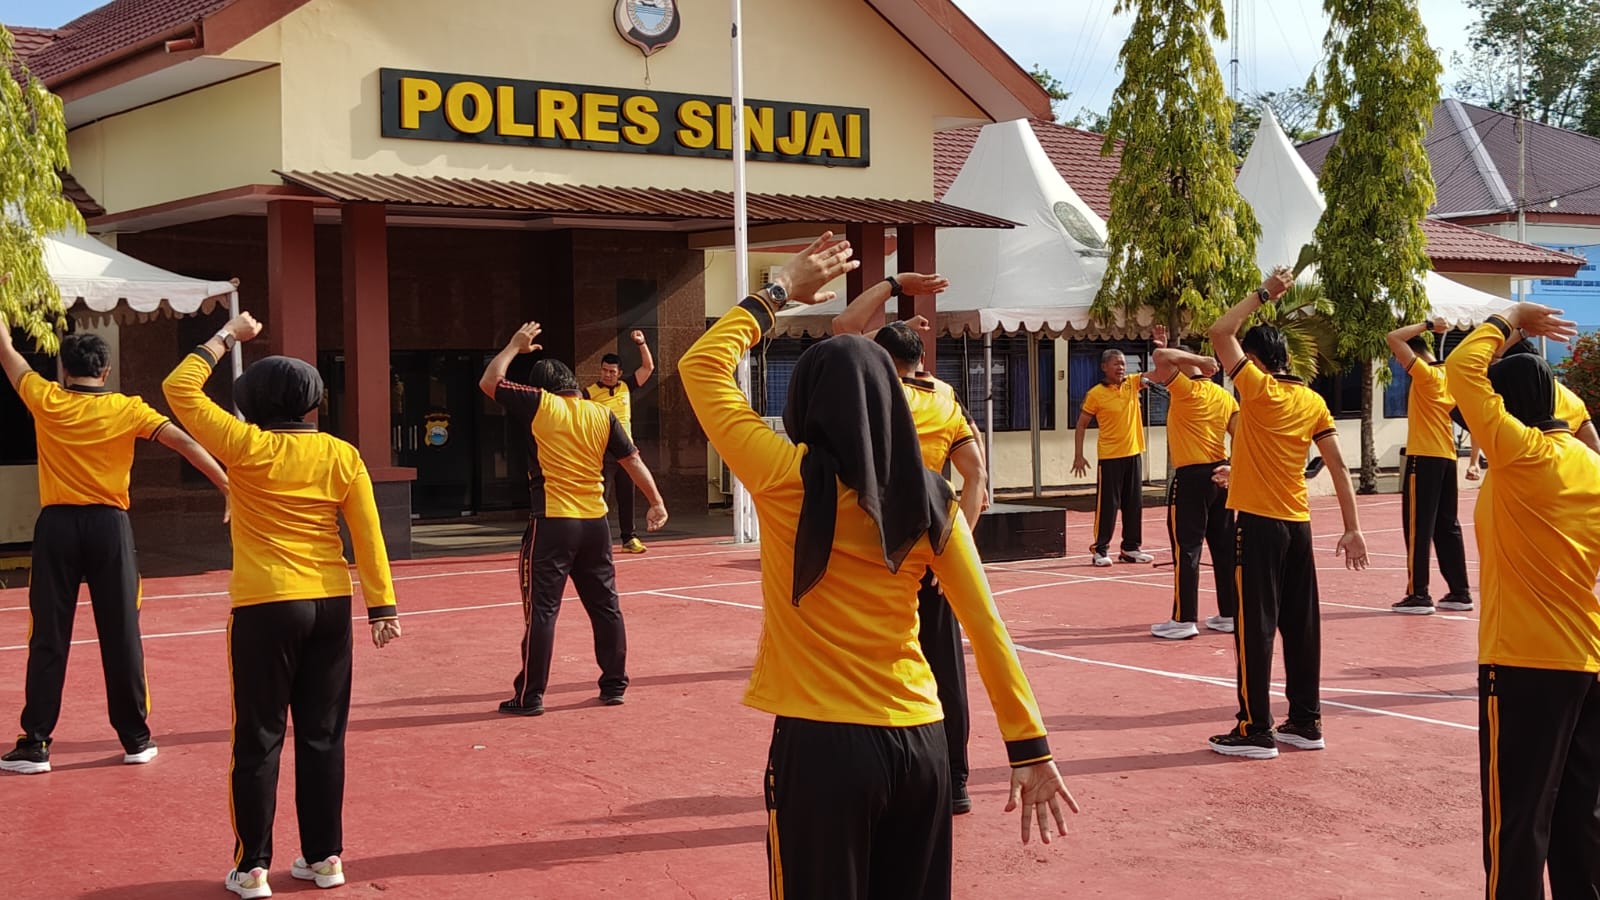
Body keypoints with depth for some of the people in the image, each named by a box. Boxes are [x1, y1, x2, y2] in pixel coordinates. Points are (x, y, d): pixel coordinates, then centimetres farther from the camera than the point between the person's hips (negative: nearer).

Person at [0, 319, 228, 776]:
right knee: (121, 634, 6)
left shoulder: (45, 400, 1)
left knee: (49, 636, 4)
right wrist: (229, 485, -6)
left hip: (57, 526, 0)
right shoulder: (128, 409, -1)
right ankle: (136, 738, 13)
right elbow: (183, 442, -8)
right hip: (108, 526, 0)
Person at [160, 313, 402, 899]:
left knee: (259, 740, 5)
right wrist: (383, 605, 3)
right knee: (323, 735, 11)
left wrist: (227, 336, 8)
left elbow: (180, 389, 1)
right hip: (331, 607, 3)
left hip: (266, 608, -3)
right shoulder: (341, 456, 1)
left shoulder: (247, 447, -7)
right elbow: (368, 535, 0)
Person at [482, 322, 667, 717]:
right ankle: (614, 685, 20)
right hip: (595, 522, 4)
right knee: (605, 606, 13)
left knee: (541, 609, -1)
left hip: (552, 523, -4)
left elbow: (488, 382, 7)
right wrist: (656, 503, 12)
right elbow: (633, 461, 6)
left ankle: (529, 696, 1)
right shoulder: (602, 414, 6)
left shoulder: (538, 404, -2)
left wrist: (515, 346, 18)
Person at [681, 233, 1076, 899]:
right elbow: (987, 627, 0)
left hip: (823, 745, -4)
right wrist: (1030, 748, 4)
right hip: (920, 742, 4)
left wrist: (780, 290, 10)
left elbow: (702, 367, 2)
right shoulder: (929, 498, 0)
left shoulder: (788, 480, -10)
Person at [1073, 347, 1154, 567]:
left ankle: (1131, 548, 20)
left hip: (1134, 454, 5)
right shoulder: (1096, 394, -8)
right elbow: (1081, 425, -3)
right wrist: (1079, 456, -8)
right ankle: (1100, 550, 5)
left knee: (1134, 504, 10)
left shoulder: (1132, 383, 4)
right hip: (1109, 457, -5)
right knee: (1107, 504, -2)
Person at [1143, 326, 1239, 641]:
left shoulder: (1187, 389, -9)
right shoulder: (1224, 396, 11)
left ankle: (1184, 620, -5)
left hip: (1191, 477, -7)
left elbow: (1160, 357, -18)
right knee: (1224, 547, 12)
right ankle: (1230, 614, 17)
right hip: (1220, 475, 7)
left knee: (1187, 549, -4)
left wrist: (1200, 360, -10)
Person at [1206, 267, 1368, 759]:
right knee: (1301, 623, 11)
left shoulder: (1258, 388, -8)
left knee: (1255, 625, -3)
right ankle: (1305, 722, 17)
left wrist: (1264, 293, -1)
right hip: (1298, 524, 7)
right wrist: (1353, 528, 7)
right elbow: (1338, 465, 6)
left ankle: (1256, 729, -1)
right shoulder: (1312, 400, 8)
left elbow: (1220, 332, -10)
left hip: (1258, 522, -6)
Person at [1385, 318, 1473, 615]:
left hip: (1424, 458, -9)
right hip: (1446, 458, 9)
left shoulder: (1425, 374, -11)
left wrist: (1427, 325, -8)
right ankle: (1460, 593, 14)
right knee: (1447, 527, 12)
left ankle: (1419, 595, -6)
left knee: (1418, 528, -5)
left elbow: (1393, 338, -17)